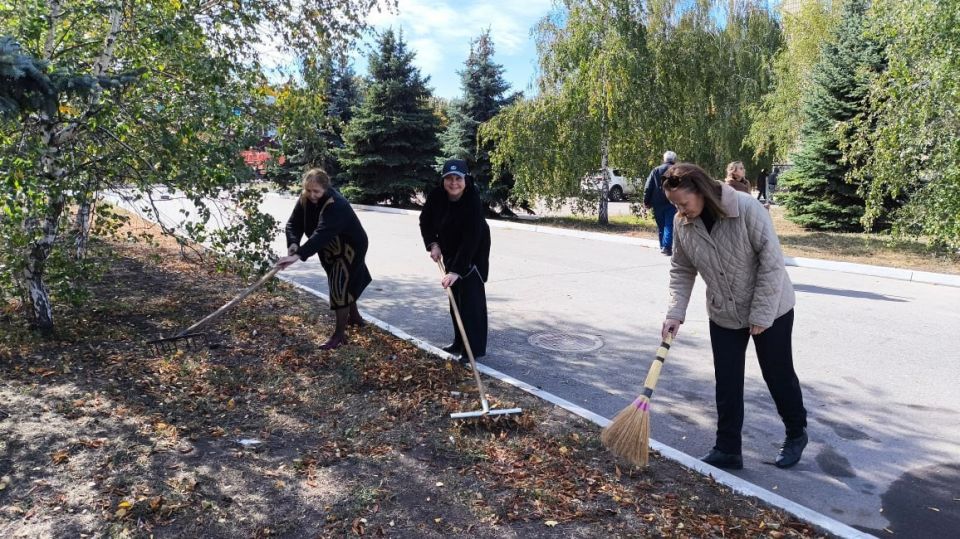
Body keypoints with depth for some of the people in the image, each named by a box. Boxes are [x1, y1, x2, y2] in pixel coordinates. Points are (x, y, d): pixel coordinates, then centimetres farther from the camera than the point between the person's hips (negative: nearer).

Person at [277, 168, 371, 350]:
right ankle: (354, 316, 46)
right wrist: (293, 243, -34)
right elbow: (294, 222, -13)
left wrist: (299, 255, -56)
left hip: (350, 247, -8)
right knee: (345, 282, 23)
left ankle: (340, 335, -3)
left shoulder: (335, 205, -37)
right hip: (332, 248, 8)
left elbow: (321, 233, -48)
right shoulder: (305, 199, -12)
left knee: (340, 286, -12)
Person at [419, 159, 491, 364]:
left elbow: (471, 240, -35)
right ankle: (460, 343, 24)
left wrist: (456, 270, -39)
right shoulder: (436, 196, -14)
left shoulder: (473, 202, -31)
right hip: (450, 251, 6)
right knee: (455, 297, 11)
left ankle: (475, 348, -3)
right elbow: (425, 220, 2)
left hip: (473, 254, -6)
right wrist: (432, 244, -13)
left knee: (471, 298, -10)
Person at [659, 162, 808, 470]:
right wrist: (675, 313, -10)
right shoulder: (683, 223, -11)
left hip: (770, 310, -4)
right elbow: (681, 272, 1)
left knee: (778, 375, 12)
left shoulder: (747, 209, -26)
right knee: (727, 384, 6)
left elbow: (772, 262, -22)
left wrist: (761, 315, -21)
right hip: (723, 315, 4)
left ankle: (796, 435, 36)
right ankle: (727, 450, 18)